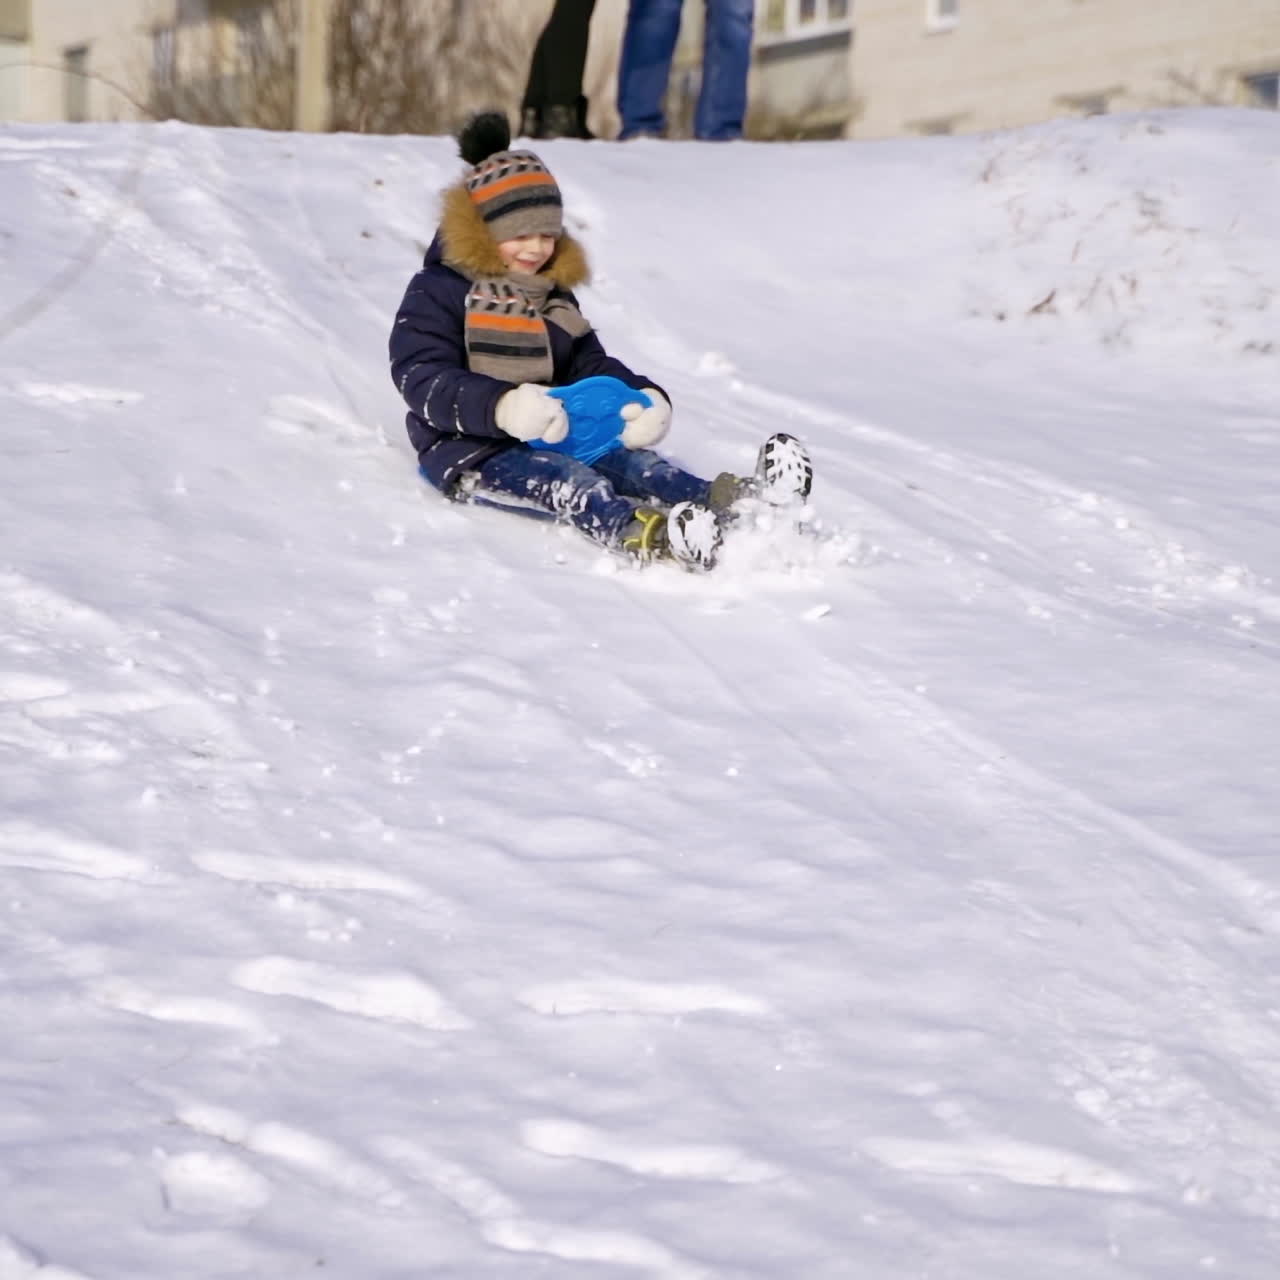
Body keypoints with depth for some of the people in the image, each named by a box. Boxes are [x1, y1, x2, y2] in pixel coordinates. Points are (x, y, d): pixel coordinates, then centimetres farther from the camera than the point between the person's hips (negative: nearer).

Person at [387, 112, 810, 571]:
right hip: (470, 453, -7)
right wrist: (503, 407, -35)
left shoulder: (555, 296, 22)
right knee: (565, 480, -37)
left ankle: (730, 503, -52)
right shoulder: (437, 292, -3)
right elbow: (422, 380, -16)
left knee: (634, 461, -23)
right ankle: (636, 533, -70)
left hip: (549, 440, 7)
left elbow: (589, 363, 19)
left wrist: (645, 397, -7)